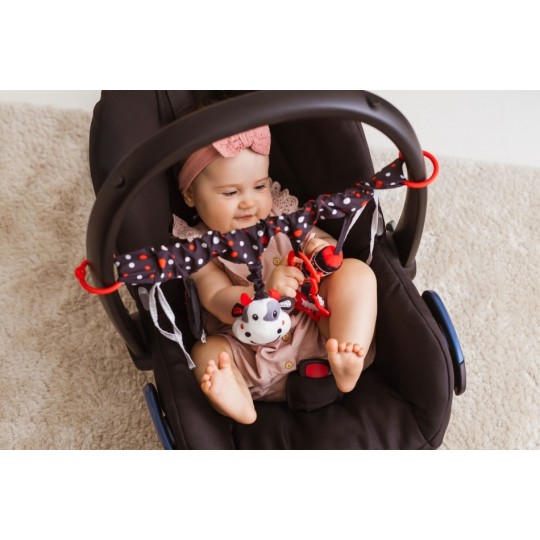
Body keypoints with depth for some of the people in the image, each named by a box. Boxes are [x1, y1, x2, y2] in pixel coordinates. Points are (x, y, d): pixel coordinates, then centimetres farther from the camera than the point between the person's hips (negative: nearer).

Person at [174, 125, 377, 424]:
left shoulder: (283, 215, 6)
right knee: (206, 353, -24)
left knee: (355, 270, -17)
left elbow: (326, 242, 8)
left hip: (319, 330, 2)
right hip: (251, 353, -2)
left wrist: (325, 248, -19)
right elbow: (218, 301, -16)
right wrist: (265, 290, -37)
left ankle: (347, 365, -36)